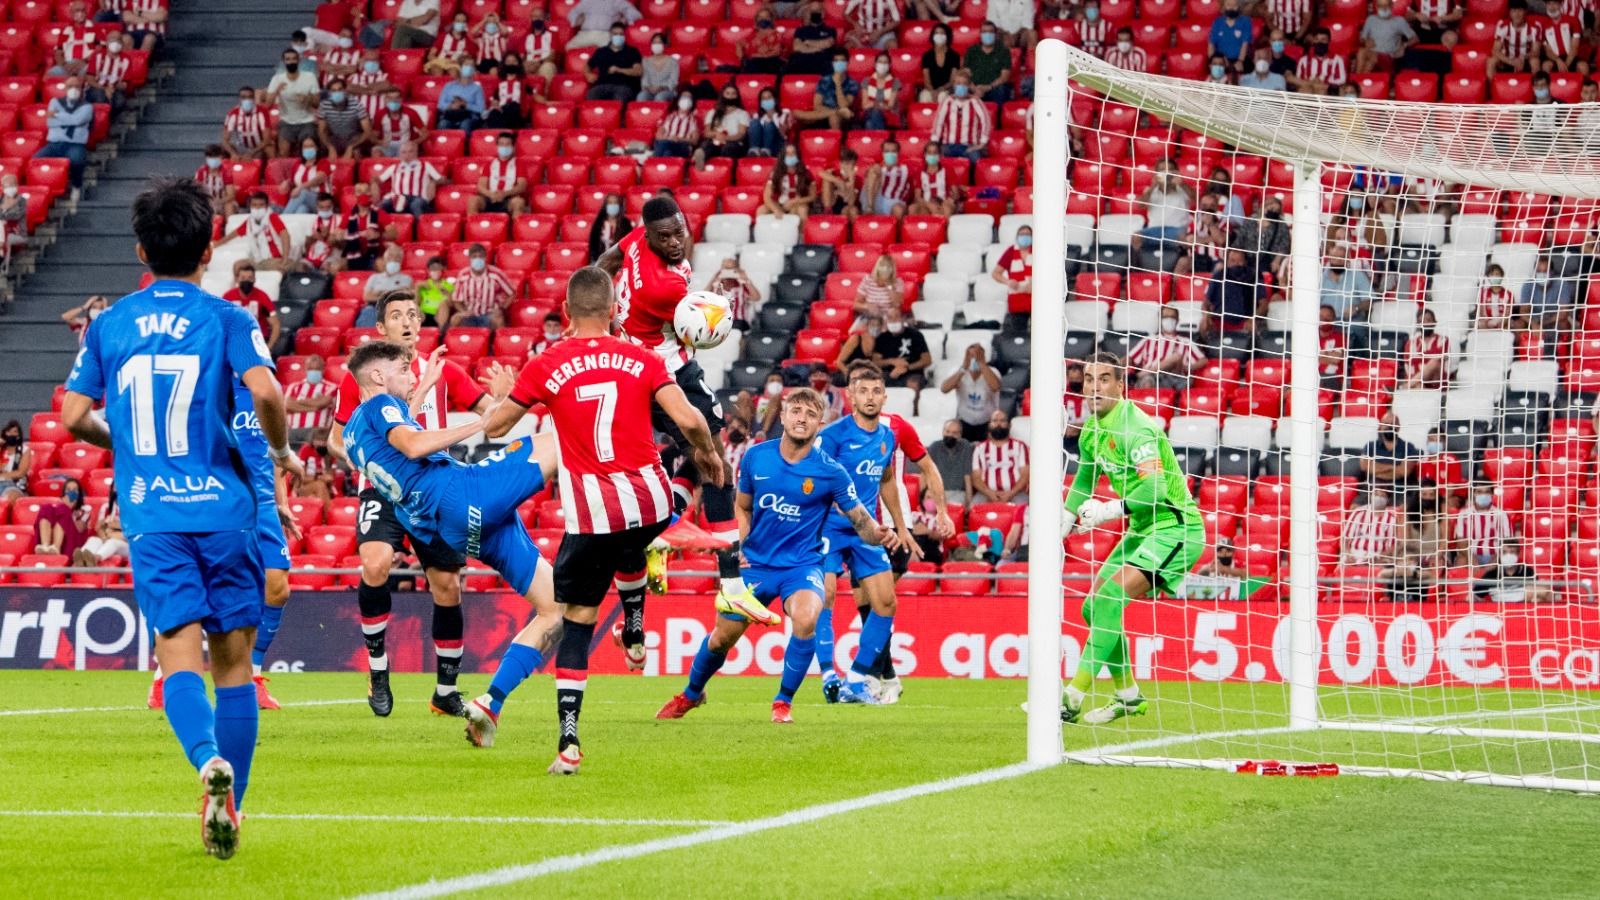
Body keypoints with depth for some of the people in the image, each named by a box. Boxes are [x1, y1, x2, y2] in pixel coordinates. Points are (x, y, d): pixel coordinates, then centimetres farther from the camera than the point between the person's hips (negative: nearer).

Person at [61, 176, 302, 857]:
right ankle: (229, 806, 7)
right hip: (224, 509, -1)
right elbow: (265, 392, -16)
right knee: (233, 661, 9)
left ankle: (211, 762, -35)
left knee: (180, 655, -7)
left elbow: (73, 417, 6)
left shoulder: (109, 324, 7)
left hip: (152, 518, 1)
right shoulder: (227, 319, 0)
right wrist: (281, 451, 3)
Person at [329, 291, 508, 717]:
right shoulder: (359, 375, 0)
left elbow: (492, 411, 0)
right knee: (375, 564, -28)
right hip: (382, 487, -2)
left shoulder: (442, 372, 5)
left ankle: (446, 690, 19)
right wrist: (350, 454, -13)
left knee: (447, 585, 2)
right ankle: (377, 670, -11)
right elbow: (336, 437, 7)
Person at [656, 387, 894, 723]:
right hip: (757, 563, 3)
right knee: (721, 637, 6)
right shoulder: (756, 457, -3)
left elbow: (861, 521, -8)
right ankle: (691, 694, 38)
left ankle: (784, 701, -12)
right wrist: (739, 548, -3)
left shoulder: (830, 471, -11)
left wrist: (879, 534, -30)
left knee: (806, 619, -33)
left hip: (803, 564, -3)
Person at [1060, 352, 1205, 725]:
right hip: (1142, 530, 10)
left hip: (1176, 527, -10)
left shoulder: (1134, 427, -21)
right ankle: (1127, 697, 25)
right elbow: (1083, 481, 26)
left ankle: (1072, 700, -26)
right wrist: (1061, 527, 19)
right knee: (1094, 608, 10)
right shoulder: (1092, 430, 8)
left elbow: (1154, 489, -31)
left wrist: (1110, 510, -37)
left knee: (1109, 599, -23)